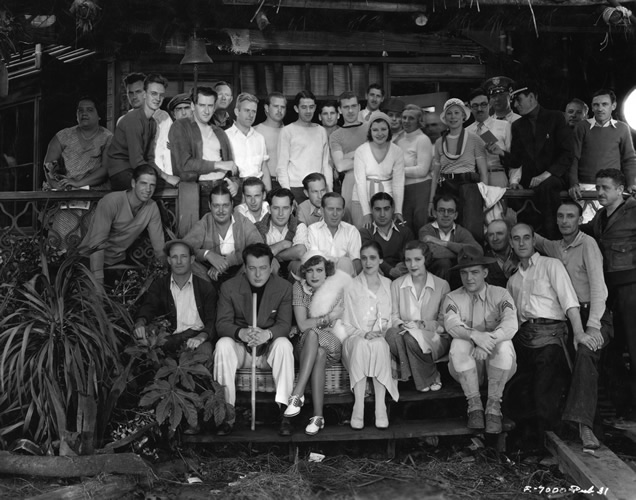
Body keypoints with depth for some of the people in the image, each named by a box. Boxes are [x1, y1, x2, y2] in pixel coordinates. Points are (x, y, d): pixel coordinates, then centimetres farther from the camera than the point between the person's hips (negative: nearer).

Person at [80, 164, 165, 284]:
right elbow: (97, 244, -26)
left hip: (118, 260, 5)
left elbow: (159, 245, -3)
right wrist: (99, 282, -33)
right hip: (91, 259, -4)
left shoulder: (152, 207, -7)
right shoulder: (111, 202, -22)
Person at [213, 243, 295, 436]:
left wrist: (267, 334, -36)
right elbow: (222, 323, -10)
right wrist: (241, 333, -34)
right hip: (241, 348, 0)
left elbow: (284, 324, -12)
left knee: (284, 344, -32)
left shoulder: (284, 287, -5)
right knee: (223, 344, -30)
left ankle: (284, 412, -27)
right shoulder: (229, 287, -5)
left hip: (270, 349, 0)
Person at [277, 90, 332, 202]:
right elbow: (282, 166, -1)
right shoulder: (288, 131, 3)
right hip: (296, 188, -3)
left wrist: (329, 190, 6)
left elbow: (326, 164, 14)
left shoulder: (321, 131, 15)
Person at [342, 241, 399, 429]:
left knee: (379, 345, -35)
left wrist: (380, 332, -7)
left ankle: (380, 407, -36)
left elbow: (392, 319, 13)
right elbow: (346, 323, 6)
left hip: (381, 340, 1)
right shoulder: (351, 286, 11)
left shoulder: (389, 285, 17)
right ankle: (358, 408, -38)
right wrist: (363, 334, -12)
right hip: (355, 338, -1)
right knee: (361, 345, -36)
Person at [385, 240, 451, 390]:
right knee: (392, 333, -33)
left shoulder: (442, 285, 2)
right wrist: (401, 324, -16)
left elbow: (444, 323, 0)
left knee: (412, 338, -35)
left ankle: (430, 377, -9)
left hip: (435, 338, -1)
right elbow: (393, 316, 8)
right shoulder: (396, 285, 9)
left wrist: (423, 324, -17)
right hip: (405, 332, 2)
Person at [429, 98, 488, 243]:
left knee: (471, 231, -16)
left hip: (468, 186, -3)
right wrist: (431, 200, 10)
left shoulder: (474, 140, 3)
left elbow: (484, 172, 1)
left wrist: (485, 197, -8)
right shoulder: (440, 142, 13)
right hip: (445, 189, 3)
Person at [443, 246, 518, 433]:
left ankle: (494, 407, -19)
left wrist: (490, 340, -36)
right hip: (465, 368, 0)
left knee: (504, 345, -30)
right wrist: (475, 335, -37)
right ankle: (474, 406, -20)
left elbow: (511, 324, -16)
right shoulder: (452, 298, 5)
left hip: (498, 364, 0)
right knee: (459, 344, -29)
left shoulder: (500, 294, 3)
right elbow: (451, 324, -17)